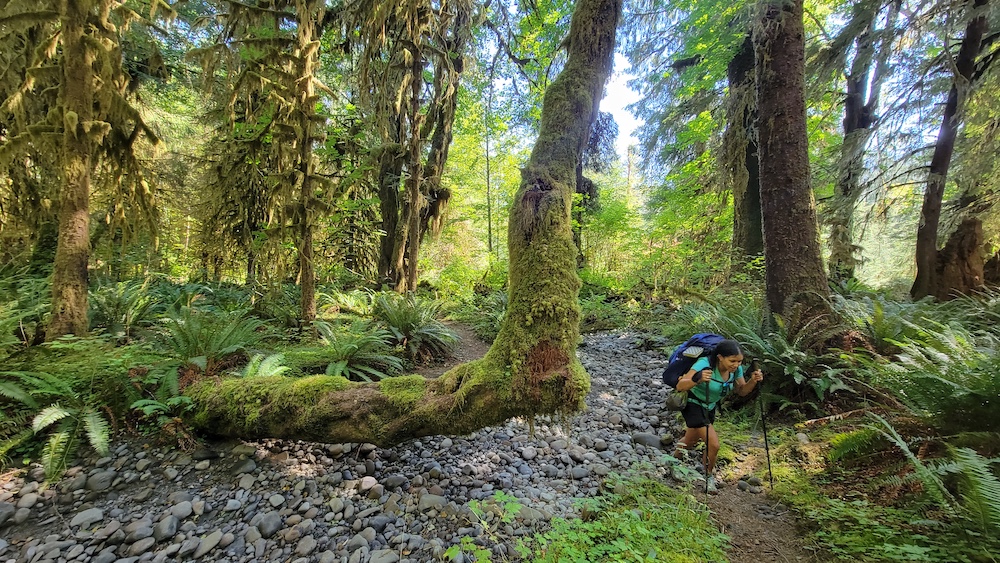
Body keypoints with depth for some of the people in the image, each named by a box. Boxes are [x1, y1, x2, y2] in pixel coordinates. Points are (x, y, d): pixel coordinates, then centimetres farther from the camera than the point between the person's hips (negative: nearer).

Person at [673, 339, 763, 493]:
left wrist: (753, 381, -22)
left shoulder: (736, 368, -16)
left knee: (691, 441, 24)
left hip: (710, 406, 7)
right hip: (693, 404, -7)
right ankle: (709, 477, 13)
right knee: (713, 444, -16)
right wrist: (698, 380, -61)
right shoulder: (705, 364, -36)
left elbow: (741, 391, -2)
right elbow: (680, 386, -42)